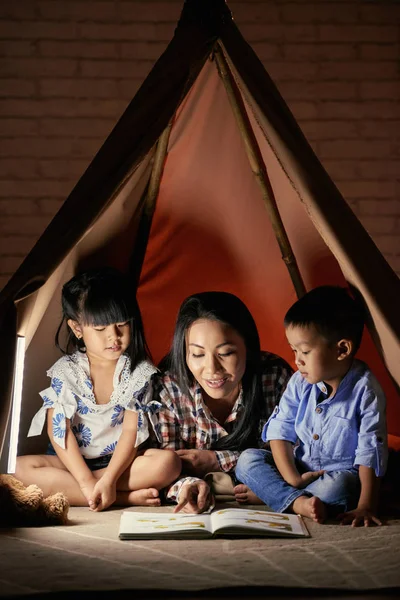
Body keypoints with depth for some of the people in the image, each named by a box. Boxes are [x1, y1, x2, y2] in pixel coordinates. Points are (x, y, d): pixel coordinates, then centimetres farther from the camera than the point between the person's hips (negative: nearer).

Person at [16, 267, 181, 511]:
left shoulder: (140, 371, -6)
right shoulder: (65, 372, -7)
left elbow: (132, 430, -13)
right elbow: (58, 430, -15)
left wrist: (108, 479, -28)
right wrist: (87, 482, -26)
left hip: (121, 462, 0)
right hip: (75, 463, 1)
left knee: (168, 462, -28)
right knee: (24, 467, -28)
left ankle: (67, 489, -25)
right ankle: (127, 497, -29)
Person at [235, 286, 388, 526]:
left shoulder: (365, 390, -16)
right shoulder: (300, 383, -3)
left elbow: (371, 452, -18)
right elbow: (280, 431, -4)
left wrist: (365, 507, -24)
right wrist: (292, 479, -18)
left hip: (342, 474, -5)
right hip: (300, 469, 5)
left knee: (338, 488, -38)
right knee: (248, 459, -13)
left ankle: (267, 493, -20)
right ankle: (298, 502, -32)